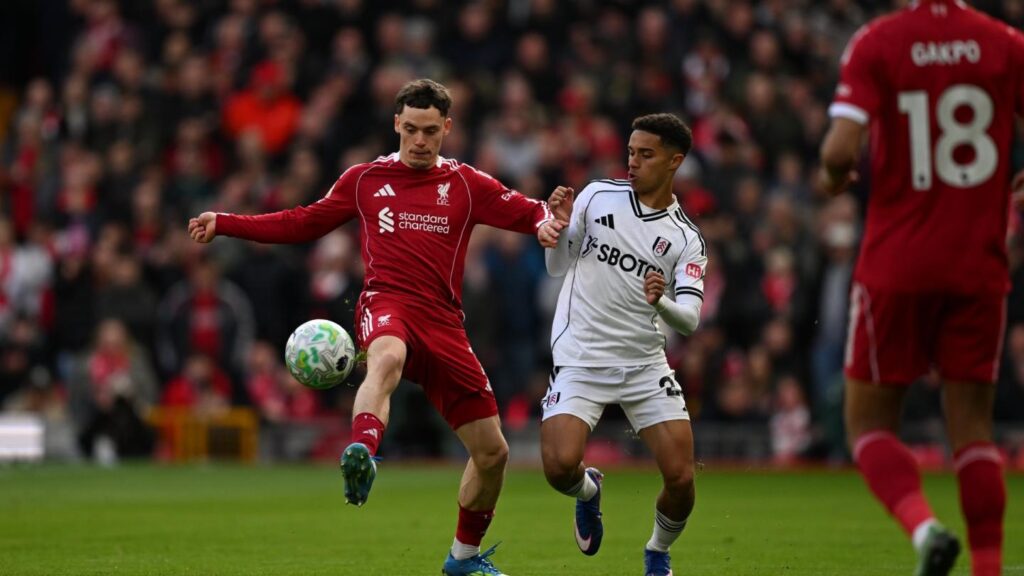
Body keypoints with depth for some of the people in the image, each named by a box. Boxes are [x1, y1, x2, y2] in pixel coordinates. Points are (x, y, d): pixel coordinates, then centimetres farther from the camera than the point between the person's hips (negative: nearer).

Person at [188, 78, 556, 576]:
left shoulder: (467, 185, 13)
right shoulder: (365, 180, 14)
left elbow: (529, 213, 11)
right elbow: (301, 224, 21)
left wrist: (545, 223, -15)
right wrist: (224, 225, 15)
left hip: (443, 325, 3)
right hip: (386, 305, -3)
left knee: (492, 452, 4)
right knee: (387, 358, -43)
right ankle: (361, 454, -69)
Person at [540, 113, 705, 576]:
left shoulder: (685, 239, 0)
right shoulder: (598, 196, 2)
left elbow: (689, 321, -7)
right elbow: (558, 267, 10)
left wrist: (661, 302, -29)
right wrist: (560, 228, -11)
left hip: (645, 363, 1)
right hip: (580, 359, -1)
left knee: (681, 478, -11)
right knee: (560, 466, -21)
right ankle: (588, 490, 17)